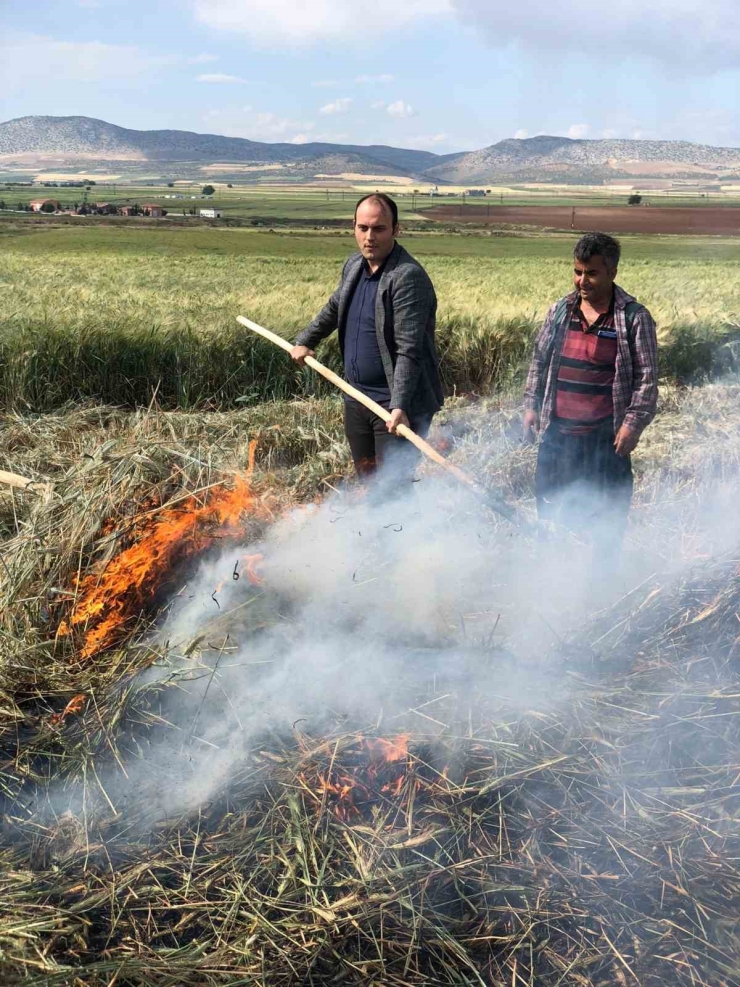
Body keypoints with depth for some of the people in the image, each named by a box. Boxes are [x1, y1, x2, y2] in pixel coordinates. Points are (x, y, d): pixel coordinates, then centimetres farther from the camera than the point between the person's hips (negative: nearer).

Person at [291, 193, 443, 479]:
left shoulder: (408, 276, -20)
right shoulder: (354, 266, 7)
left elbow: (409, 351, -26)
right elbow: (334, 308, 28)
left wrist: (400, 405, -32)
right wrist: (305, 341, 32)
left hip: (397, 405, -8)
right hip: (357, 397, 8)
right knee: (367, 481, 20)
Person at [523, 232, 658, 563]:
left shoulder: (634, 318, -6)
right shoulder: (560, 310, 6)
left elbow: (647, 377, -6)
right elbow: (539, 361, 14)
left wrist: (633, 424, -12)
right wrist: (531, 406, 9)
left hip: (605, 436, -4)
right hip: (557, 431, 4)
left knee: (605, 517, 7)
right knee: (553, 509, 13)